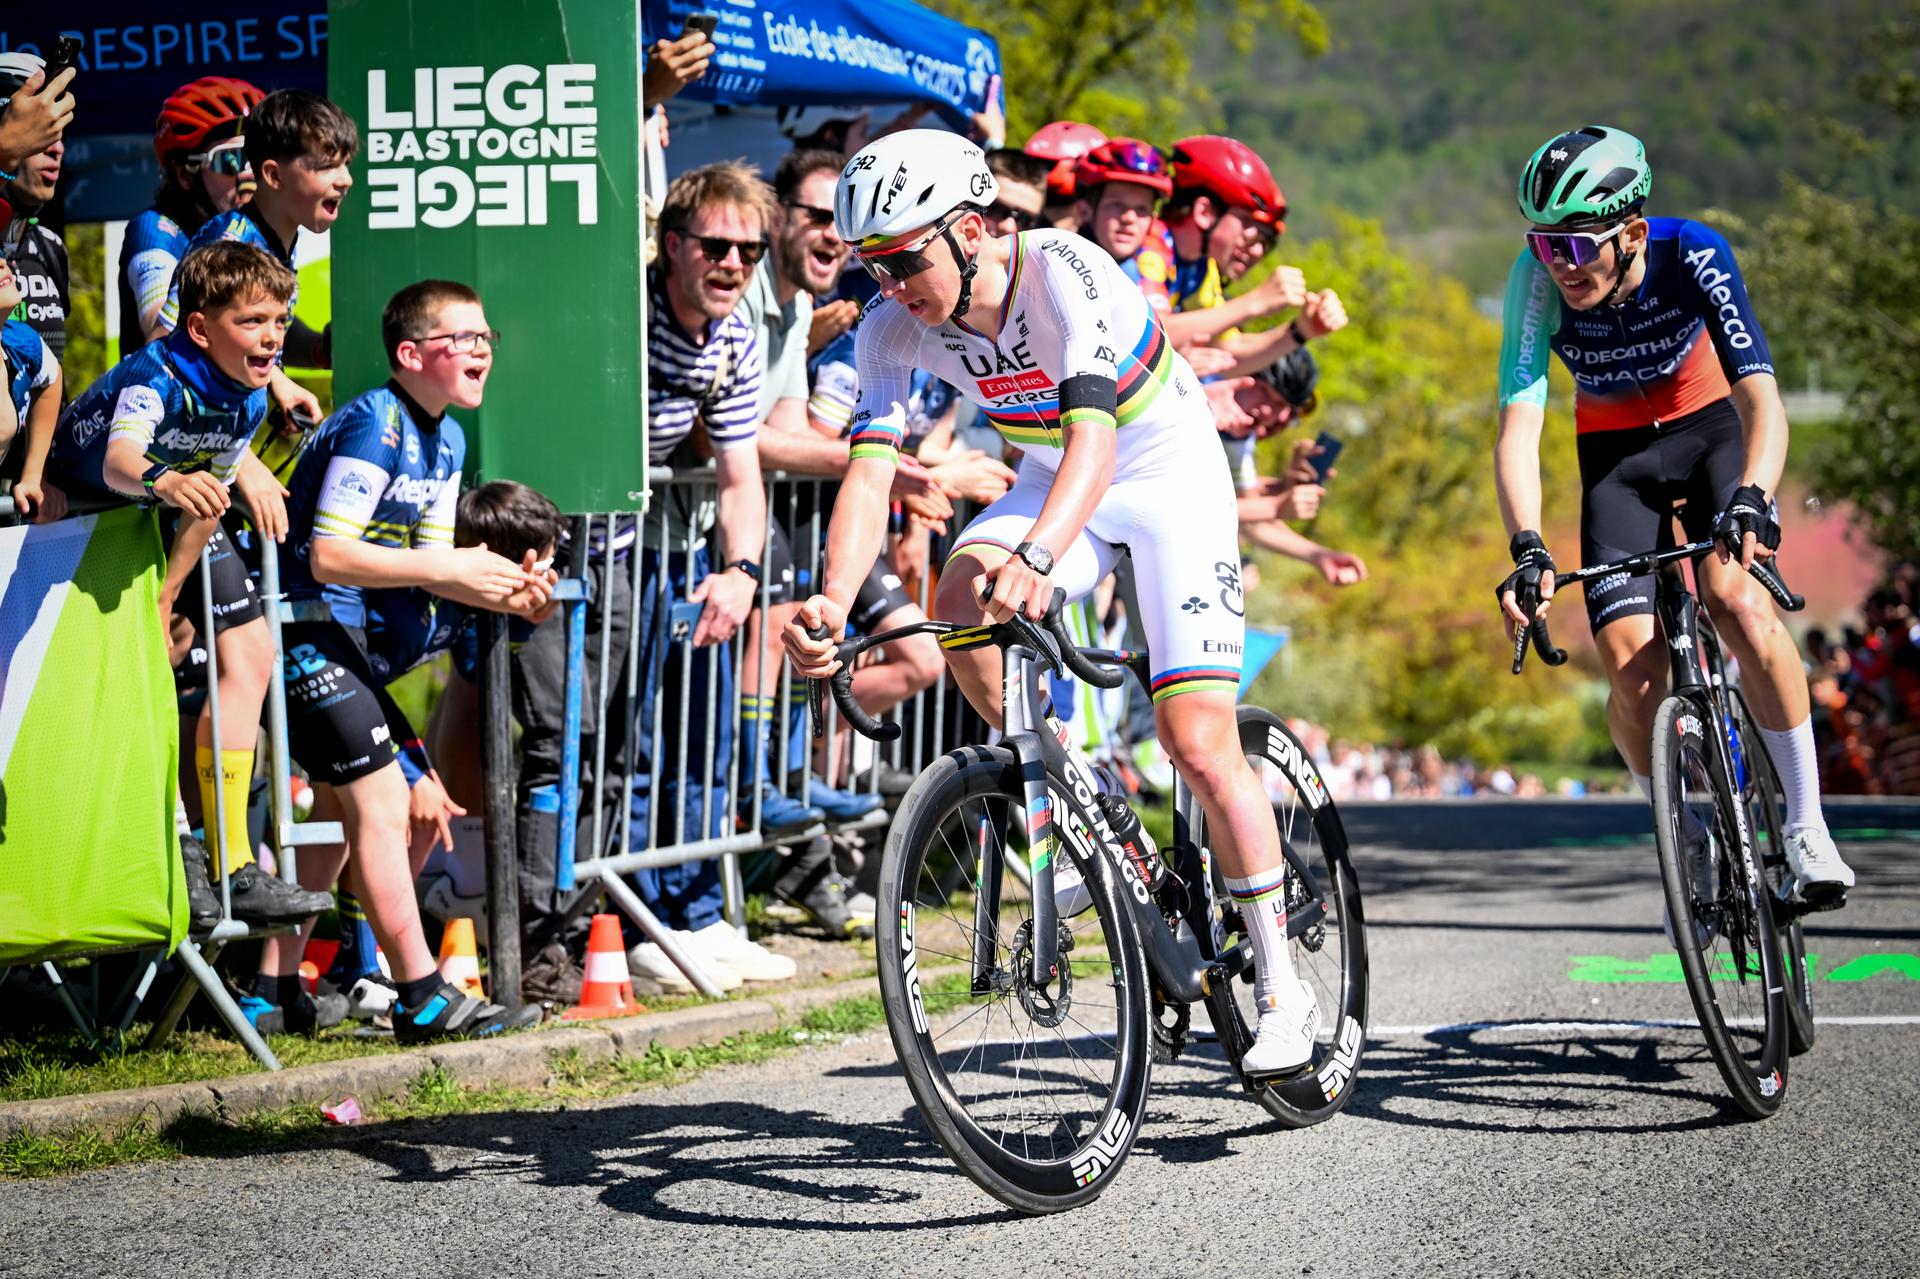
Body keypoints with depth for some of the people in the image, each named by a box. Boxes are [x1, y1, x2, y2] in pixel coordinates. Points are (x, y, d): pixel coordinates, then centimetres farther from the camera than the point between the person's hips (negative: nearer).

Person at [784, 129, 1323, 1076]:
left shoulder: (1064, 275, -32)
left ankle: (1282, 989, 0)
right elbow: (870, 469, -23)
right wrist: (834, 602, -42)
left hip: (1169, 474, -5)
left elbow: (1092, 440, -44)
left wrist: (1035, 560, -61)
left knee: (1198, 743, -13)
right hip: (1051, 477, 5)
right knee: (961, 599, -29)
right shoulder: (893, 329, -16)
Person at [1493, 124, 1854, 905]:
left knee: (1735, 598, -29)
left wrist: (1750, 500, -54)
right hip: (1616, 452, 1)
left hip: (1711, 424, -1)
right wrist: (1528, 550, -46)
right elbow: (1519, 425, -31)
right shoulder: (1538, 278, -27)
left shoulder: (1692, 255, -29)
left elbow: (1760, 395, -36)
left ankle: (1806, 821, -16)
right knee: (1634, 675, -15)